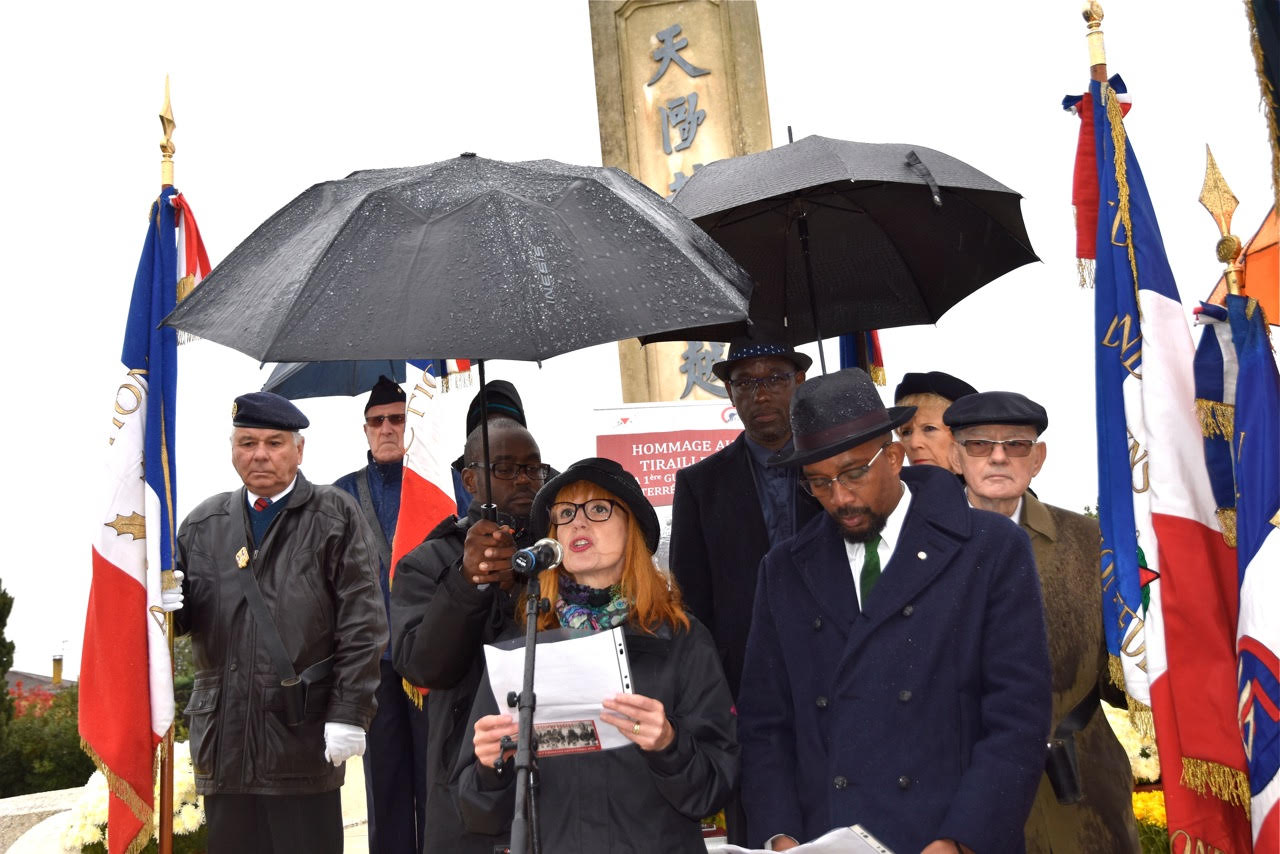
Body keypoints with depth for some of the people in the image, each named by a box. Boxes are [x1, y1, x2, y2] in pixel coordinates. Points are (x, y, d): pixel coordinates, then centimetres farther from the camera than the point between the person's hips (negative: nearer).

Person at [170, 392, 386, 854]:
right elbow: (184, 616, 16)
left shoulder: (334, 516, 0)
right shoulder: (203, 523, 13)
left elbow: (361, 625, -5)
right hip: (224, 740, 4)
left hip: (303, 736, -4)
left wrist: (349, 712, -12)